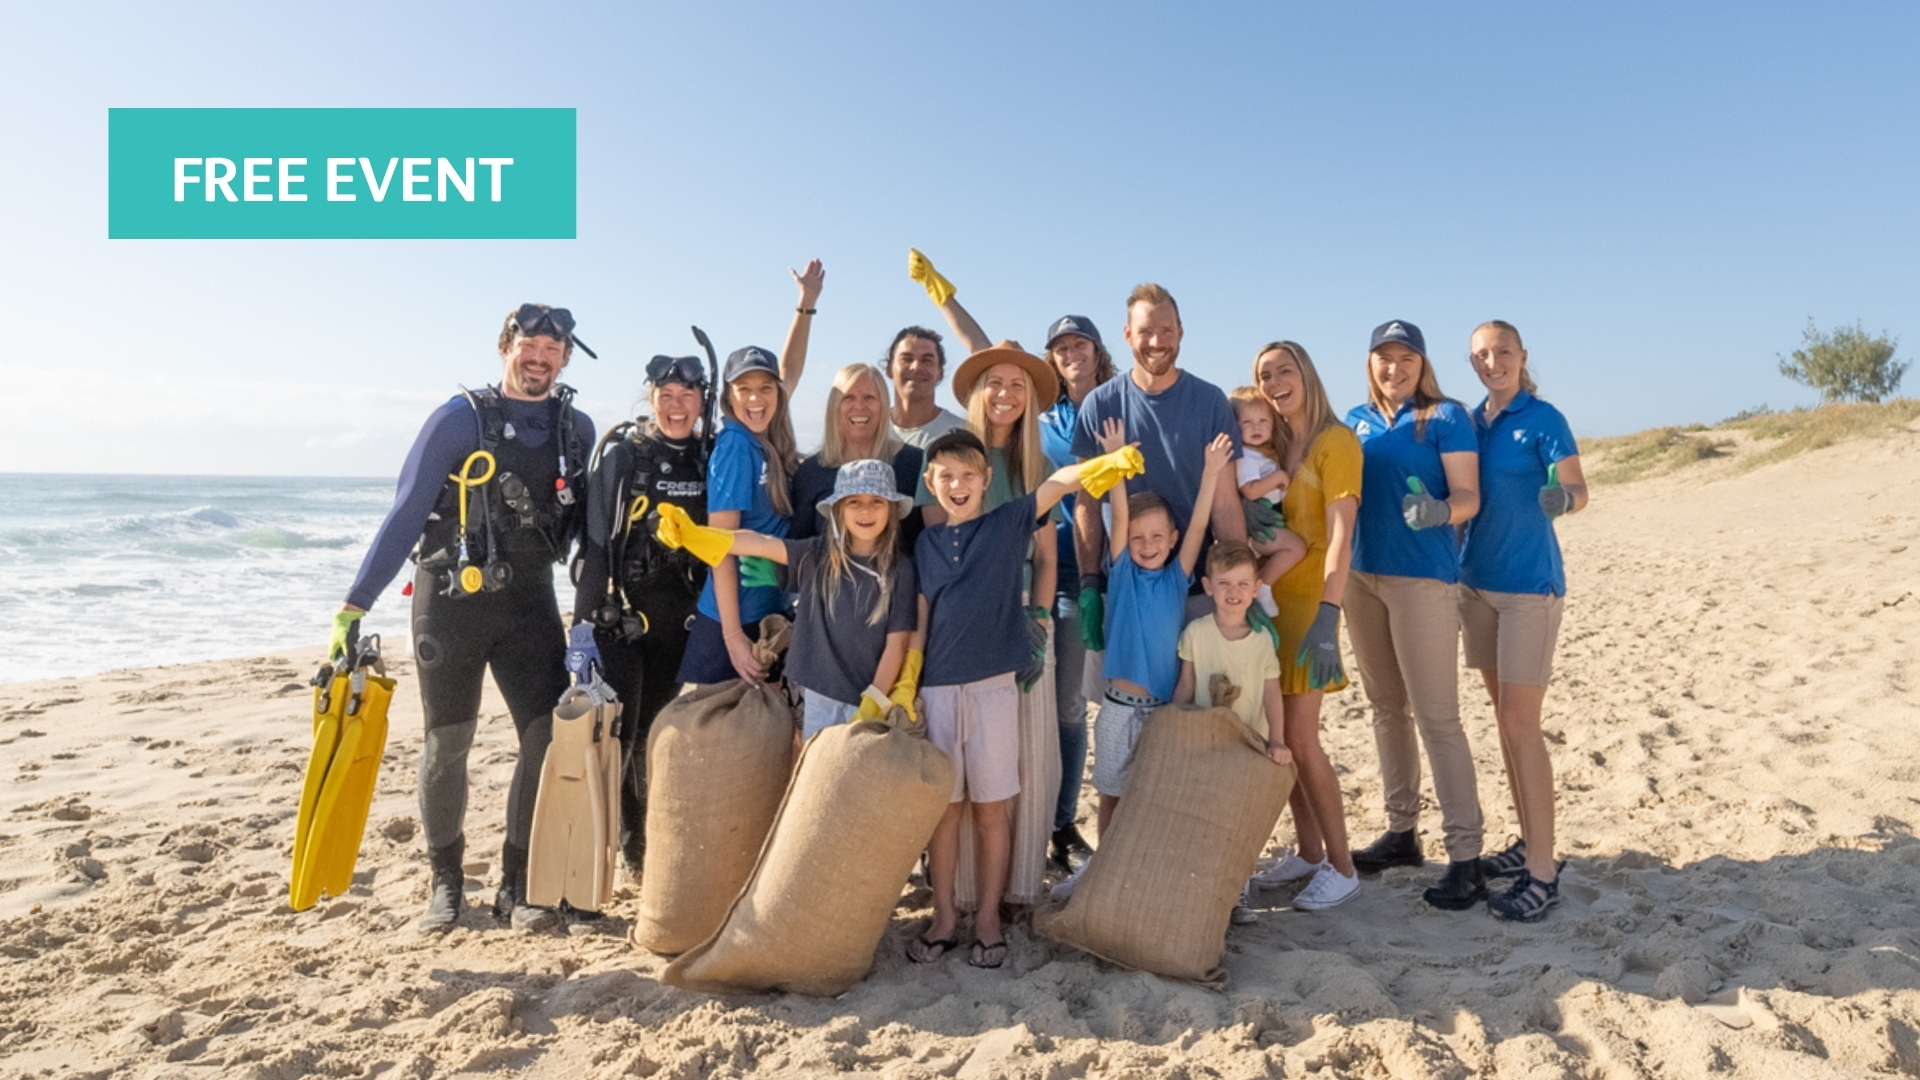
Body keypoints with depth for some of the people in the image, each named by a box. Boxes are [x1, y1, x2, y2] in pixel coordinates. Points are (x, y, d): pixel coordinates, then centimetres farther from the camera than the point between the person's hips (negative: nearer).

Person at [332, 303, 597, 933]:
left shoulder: (578, 430, 5)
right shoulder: (460, 418, -7)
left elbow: (588, 524, 10)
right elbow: (406, 514, -10)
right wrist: (355, 607, -14)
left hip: (529, 602, 3)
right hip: (451, 602, -3)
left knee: (551, 738, -5)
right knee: (447, 746, 7)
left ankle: (517, 883, 11)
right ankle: (446, 882, 26)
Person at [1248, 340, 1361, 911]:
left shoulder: (1335, 442, -8)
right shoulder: (1274, 446, 12)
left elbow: (1340, 534, -19)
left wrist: (1327, 616, -28)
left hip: (1307, 600, -6)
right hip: (1265, 597, 6)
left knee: (1299, 737, -7)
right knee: (1279, 735, 9)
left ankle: (1341, 867, 8)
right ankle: (1308, 851, 23)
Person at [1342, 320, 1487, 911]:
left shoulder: (1446, 417, -2)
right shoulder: (1357, 420, 13)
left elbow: (1468, 495, -10)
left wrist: (1440, 512, -31)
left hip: (1423, 578, -6)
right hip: (1362, 575, 6)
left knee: (1436, 717, -6)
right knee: (1386, 707, 13)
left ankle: (1466, 856, 1)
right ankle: (1401, 830, 26)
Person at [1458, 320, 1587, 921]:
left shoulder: (1542, 419, -7)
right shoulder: (1471, 423, 11)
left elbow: (1578, 490, -15)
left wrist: (1562, 499, -35)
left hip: (1530, 583, -7)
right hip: (1478, 580, 7)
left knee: (1520, 724, -9)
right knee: (1504, 718, 11)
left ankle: (1543, 873, -2)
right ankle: (1528, 842, 22)